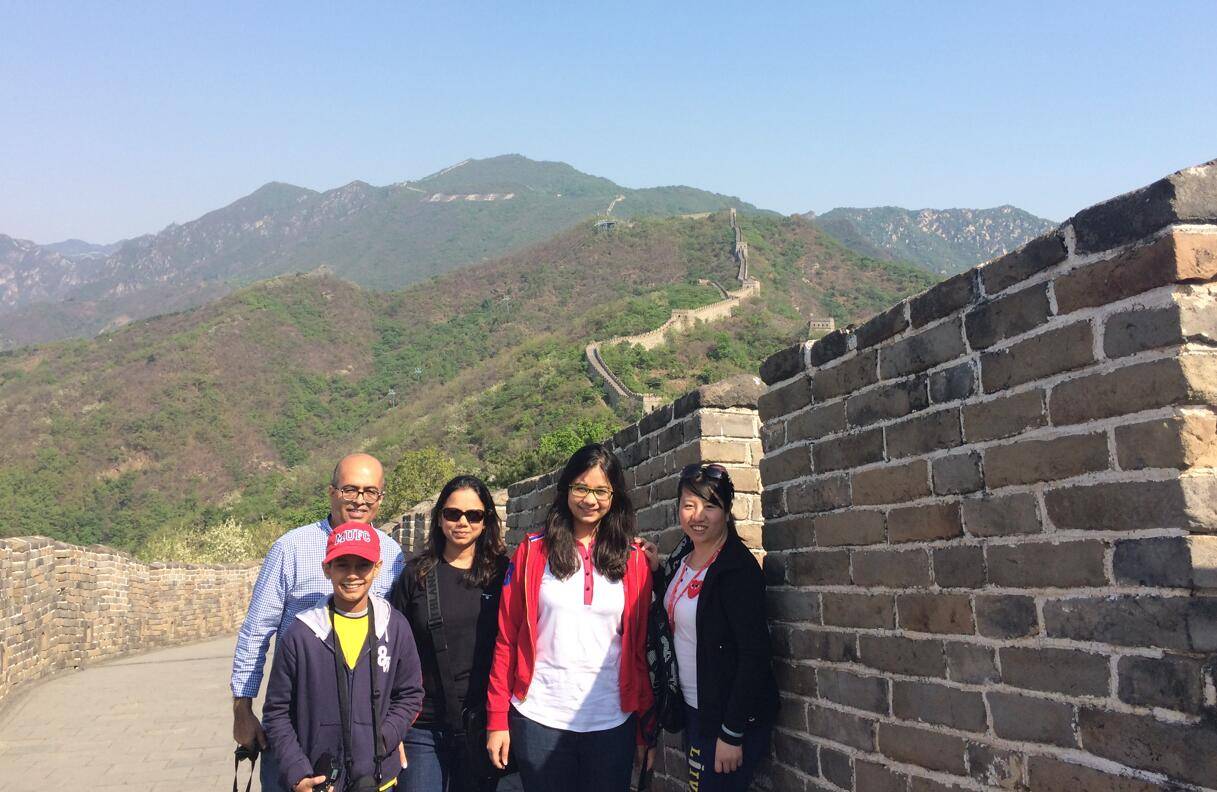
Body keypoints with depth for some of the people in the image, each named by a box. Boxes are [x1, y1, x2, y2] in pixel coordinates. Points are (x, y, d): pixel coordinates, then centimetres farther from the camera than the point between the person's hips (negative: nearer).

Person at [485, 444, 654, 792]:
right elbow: (506, 638, 1)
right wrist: (497, 720, -3)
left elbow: (640, 648, 5)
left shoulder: (634, 560, 4)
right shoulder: (532, 552, 1)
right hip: (540, 720, -1)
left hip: (612, 723, 1)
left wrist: (645, 728, 4)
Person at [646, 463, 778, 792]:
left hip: (730, 715, -8)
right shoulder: (684, 553, 3)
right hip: (692, 706, 8)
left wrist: (731, 734, -22)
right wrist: (655, 570, 4)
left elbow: (754, 655, -23)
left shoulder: (738, 568, -21)